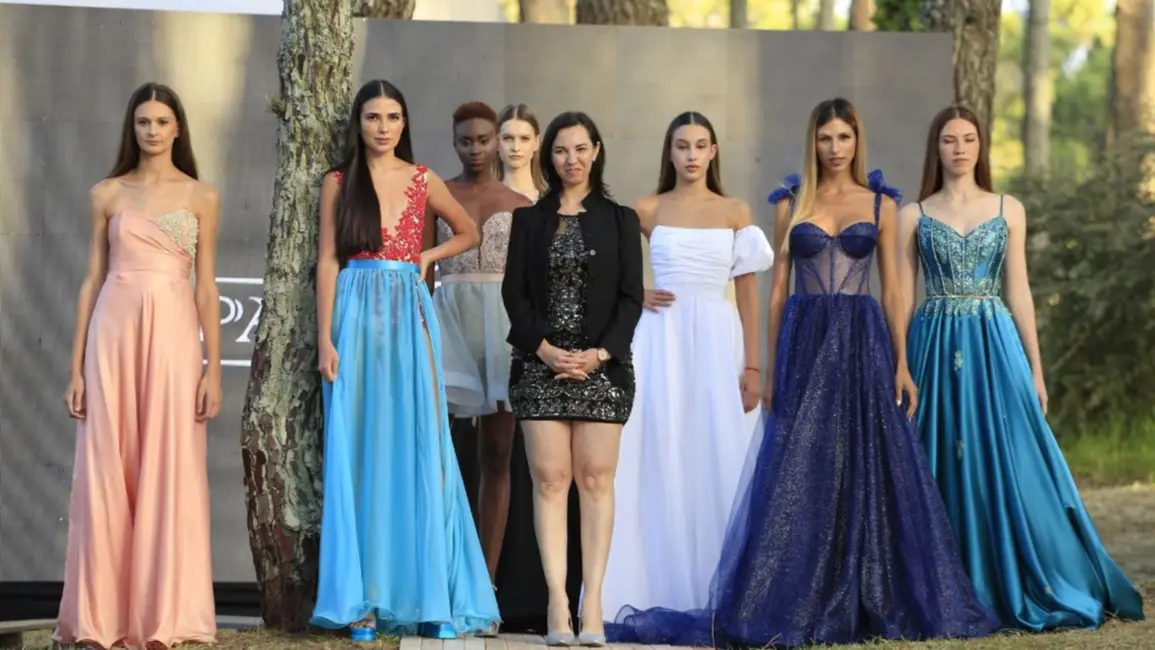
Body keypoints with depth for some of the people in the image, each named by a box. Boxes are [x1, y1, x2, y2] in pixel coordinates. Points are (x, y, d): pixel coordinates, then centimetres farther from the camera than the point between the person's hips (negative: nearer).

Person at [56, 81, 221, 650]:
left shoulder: (201, 197, 7)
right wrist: (77, 368, 3)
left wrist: (213, 367, -1)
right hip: (114, 333, 1)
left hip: (173, 334, -1)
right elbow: (92, 280, 8)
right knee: (106, 472, 0)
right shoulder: (107, 194, 9)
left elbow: (207, 287, 5)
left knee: (169, 473, -1)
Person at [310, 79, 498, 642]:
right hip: (357, 317, -1)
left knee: (419, 446, -2)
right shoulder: (338, 184, 4)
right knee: (359, 452, -2)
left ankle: (431, 594, 0)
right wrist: (326, 339, -7)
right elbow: (327, 262, 1)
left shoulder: (423, 181, 9)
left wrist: (427, 257, 3)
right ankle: (363, 598, 0)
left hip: (409, 316, 1)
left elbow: (468, 232, 21)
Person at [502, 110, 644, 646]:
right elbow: (514, 291, 4)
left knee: (596, 480, -4)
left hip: (602, 366, 0)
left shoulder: (619, 220, 8)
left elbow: (631, 296, 3)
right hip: (541, 364, 0)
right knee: (550, 479, -5)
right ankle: (557, 603, -6)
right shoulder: (529, 219, 10)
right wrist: (543, 348, -9)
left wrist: (600, 352, -10)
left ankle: (592, 603, -4)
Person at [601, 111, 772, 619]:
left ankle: (713, 592, 5)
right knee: (658, 461, -3)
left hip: (717, 341, 1)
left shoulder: (736, 213, 7)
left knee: (716, 463, -1)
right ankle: (658, 591, 1)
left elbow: (748, 294, 5)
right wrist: (635, 295, -4)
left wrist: (753, 367, -1)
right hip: (662, 340, 0)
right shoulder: (648, 210, 5)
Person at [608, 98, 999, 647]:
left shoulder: (880, 202, 7)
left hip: (863, 339, 0)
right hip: (805, 339, 0)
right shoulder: (791, 202, 7)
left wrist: (902, 363, -2)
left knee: (870, 470, -1)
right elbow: (777, 287, 7)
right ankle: (794, 603, 4)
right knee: (798, 472, -2)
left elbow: (892, 287, 6)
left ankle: (875, 601, 7)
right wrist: (770, 368, 2)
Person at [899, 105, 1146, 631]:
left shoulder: (1008, 210, 8)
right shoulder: (914, 215, 5)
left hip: (995, 345, 1)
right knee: (945, 469, 1)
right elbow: (902, 295, 4)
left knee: (1010, 465, -3)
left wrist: (1035, 367, 4)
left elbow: (1018, 292, 8)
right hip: (936, 348, -1)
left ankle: (1020, 591, 6)